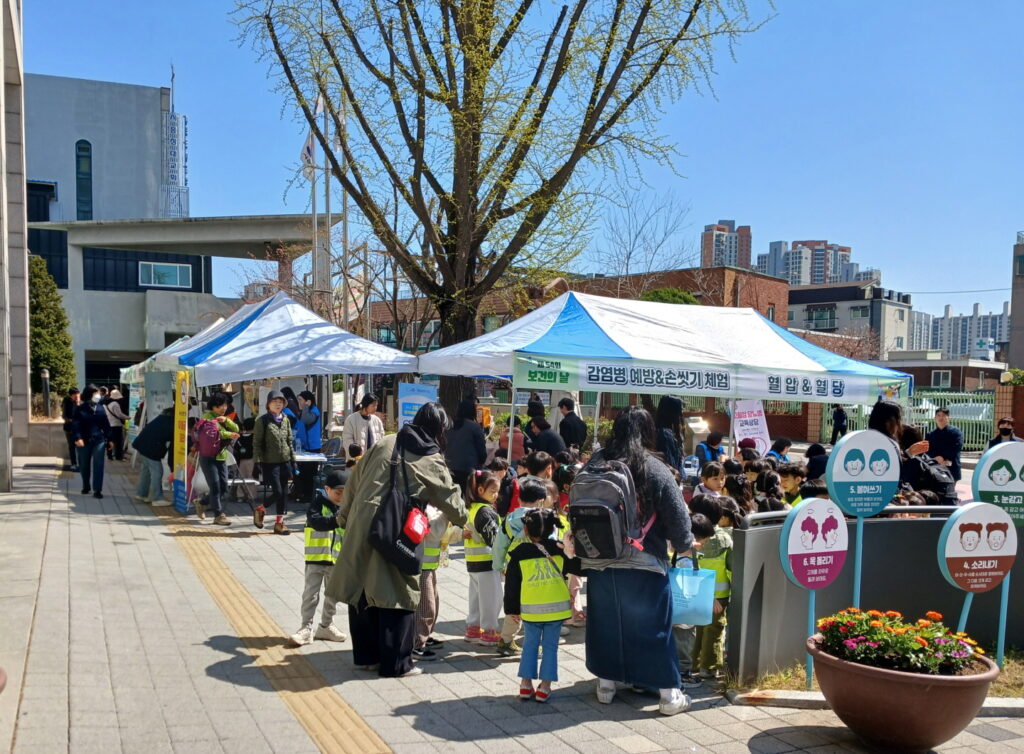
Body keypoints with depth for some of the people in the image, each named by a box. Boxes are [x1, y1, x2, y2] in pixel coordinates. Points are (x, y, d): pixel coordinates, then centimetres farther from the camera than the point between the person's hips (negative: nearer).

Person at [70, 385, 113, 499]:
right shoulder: (80, 409, -3)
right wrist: (77, 438, -24)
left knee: (98, 465, -7)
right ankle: (86, 486, 30)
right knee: (84, 466, 12)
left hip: (99, 441, 1)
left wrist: (109, 439, 9)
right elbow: (75, 425, -10)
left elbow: (106, 424, 10)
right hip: (84, 442, -1)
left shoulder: (101, 408, 7)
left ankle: (97, 490, -6)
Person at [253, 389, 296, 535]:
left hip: (285, 461, 5)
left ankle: (279, 522, 15)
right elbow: (256, 443, -4)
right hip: (270, 462, -5)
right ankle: (260, 509, 16)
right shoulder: (262, 421, -4)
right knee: (278, 492, -8)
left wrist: (293, 460, 12)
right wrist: (258, 463, -10)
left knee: (283, 493, 4)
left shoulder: (286, 420, 11)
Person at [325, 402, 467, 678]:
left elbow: (354, 482, 11)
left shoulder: (383, 444, 8)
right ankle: (395, 663, 12)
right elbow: (451, 499, 9)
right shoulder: (431, 462, -1)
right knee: (399, 595, 6)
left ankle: (366, 655, 27)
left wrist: (345, 516, 21)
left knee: (363, 591, 15)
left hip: (361, 529, 5)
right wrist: (461, 519, 30)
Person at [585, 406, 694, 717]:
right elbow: (678, 520, -7)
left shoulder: (595, 464, -2)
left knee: (606, 624, 17)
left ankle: (606, 685, 30)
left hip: (599, 564, 3)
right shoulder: (656, 470, -11)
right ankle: (670, 695, 17)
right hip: (644, 566, -3)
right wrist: (684, 545, 13)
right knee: (654, 628, 9)